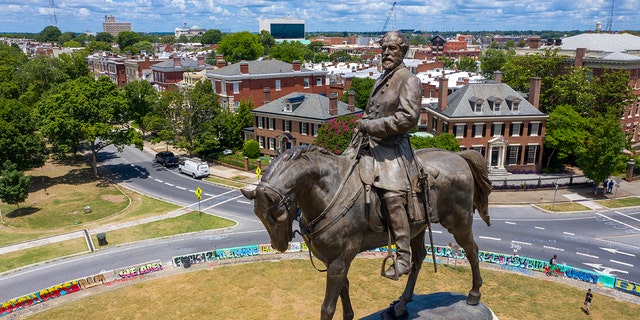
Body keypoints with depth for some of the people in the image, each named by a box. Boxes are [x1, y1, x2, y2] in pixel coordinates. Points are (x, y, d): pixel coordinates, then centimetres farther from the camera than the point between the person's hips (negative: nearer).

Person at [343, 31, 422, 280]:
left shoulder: (410, 81, -6)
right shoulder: (381, 80, 20)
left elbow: (408, 117, -19)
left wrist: (371, 125, -17)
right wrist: (362, 126, 9)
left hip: (393, 147, -9)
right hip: (368, 143, 9)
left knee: (392, 194, -24)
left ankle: (403, 257, -17)